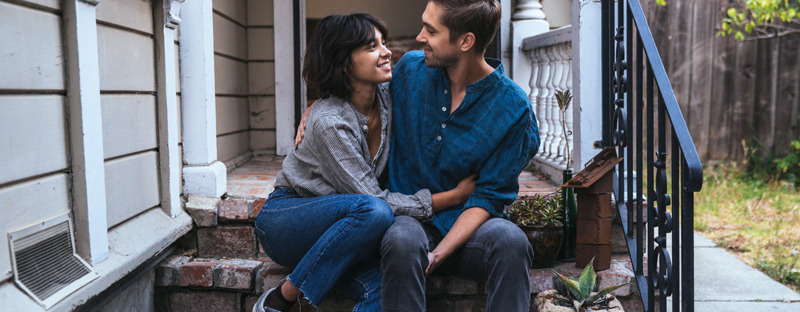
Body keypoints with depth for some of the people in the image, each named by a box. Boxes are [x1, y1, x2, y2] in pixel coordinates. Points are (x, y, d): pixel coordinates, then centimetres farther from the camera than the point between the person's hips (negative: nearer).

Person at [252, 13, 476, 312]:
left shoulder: (388, 96, -5)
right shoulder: (329, 122, -24)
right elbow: (374, 200, -24)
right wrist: (455, 196, -20)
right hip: (284, 219, -5)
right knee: (374, 212, -36)